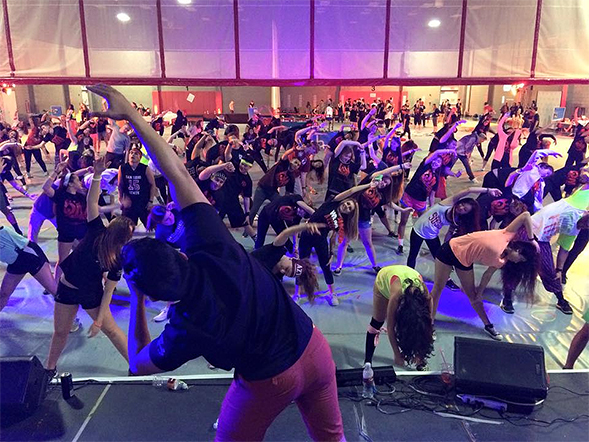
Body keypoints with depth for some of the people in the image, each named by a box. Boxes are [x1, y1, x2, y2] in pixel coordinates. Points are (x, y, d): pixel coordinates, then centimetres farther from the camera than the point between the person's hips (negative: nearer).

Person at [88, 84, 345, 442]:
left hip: (271, 380, -3)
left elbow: (138, 365, -4)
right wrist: (131, 114, -20)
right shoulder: (214, 249, -23)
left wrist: (135, 299, -9)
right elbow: (179, 174, -21)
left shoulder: (185, 331, -27)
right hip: (313, 348, 4)